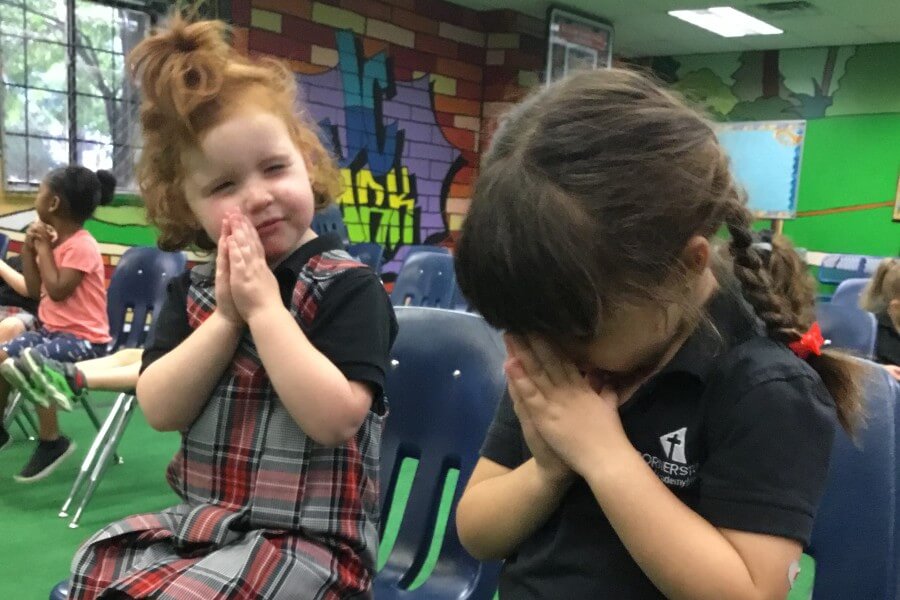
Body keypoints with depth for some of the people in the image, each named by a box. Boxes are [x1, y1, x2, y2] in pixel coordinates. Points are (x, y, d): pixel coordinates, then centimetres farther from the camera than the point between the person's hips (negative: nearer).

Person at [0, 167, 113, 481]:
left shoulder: (82, 245, -17)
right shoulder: (55, 240, 10)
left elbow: (57, 291, -24)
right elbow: (35, 291, 12)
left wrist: (43, 247, -15)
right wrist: (29, 248, 3)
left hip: (83, 338, -9)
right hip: (51, 330, 9)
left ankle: (51, 441, -13)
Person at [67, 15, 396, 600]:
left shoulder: (347, 287, -13)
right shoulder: (194, 289, 4)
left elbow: (336, 418, -24)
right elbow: (160, 410, -4)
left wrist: (264, 306, -23)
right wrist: (226, 317, -15)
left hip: (307, 539, -5)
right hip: (202, 520, 6)